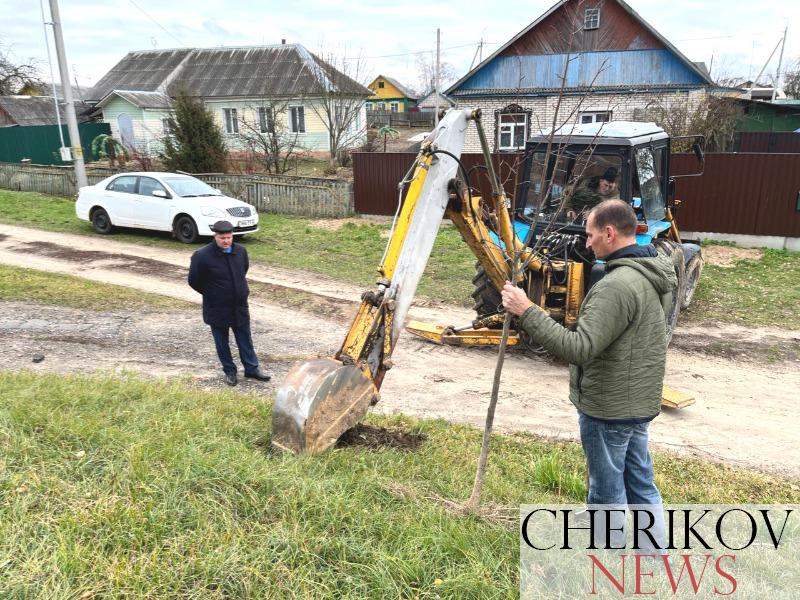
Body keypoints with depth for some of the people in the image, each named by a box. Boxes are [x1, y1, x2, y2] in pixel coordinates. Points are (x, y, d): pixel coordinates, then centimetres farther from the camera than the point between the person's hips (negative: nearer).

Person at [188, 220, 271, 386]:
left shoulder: (240, 251, -5)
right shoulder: (202, 256, -19)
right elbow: (193, 281, -7)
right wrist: (211, 293, 2)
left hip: (240, 306, 3)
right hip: (217, 309, -3)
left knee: (245, 339, 14)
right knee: (222, 341, 12)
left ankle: (252, 368, 28)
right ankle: (229, 371, 28)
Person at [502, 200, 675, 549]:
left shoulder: (617, 285, -26)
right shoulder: (654, 275, 6)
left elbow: (579, 348, -31)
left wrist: (527, 312, -30)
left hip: (609, 407, -9)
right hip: (638, 401, 9)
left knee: (608, 493, 10)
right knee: (640, 483, 22)